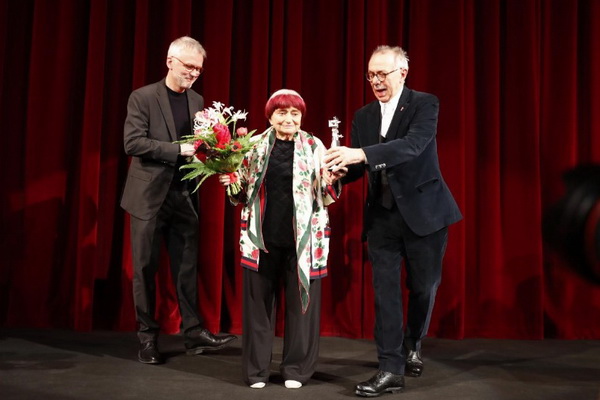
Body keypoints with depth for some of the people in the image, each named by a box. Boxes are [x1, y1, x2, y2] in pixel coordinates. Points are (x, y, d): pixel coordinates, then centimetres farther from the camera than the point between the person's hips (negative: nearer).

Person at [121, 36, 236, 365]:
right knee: (145, 268, 4)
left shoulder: (197, 101, 10)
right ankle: (147, 337, 15)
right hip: (149, 196, -4)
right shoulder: (143, 98, -6)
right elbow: (133, 143, -16)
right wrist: (178, 149, -22)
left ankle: (193, 332, 12)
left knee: (187, 267, 5)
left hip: (184, 196, 4)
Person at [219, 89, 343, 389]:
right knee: (258, 301, 6)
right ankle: (256, 368, 19)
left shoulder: (314, 146, 3)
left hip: (302, 238, -1)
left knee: (300, 302, 5)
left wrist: (332, 180, -18)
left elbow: (326, 195, 2)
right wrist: (231, 182, -8)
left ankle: (296, 368, 18)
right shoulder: (255, 145, 6)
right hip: (262, 237, 1)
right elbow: (243, 193, 13)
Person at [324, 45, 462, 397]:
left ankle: (412, 345, 38)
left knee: (423, 286, 12)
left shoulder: (425, 104, -9)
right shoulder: (363, 116, 7)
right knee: (385, 291, 1)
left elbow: (412, 146, -27)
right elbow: (358, 166, 6)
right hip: (382, 215, 4)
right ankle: (391, 369, 6)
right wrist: (337, 172, -17)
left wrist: (362, 154, -38)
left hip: (424, 211, -3)